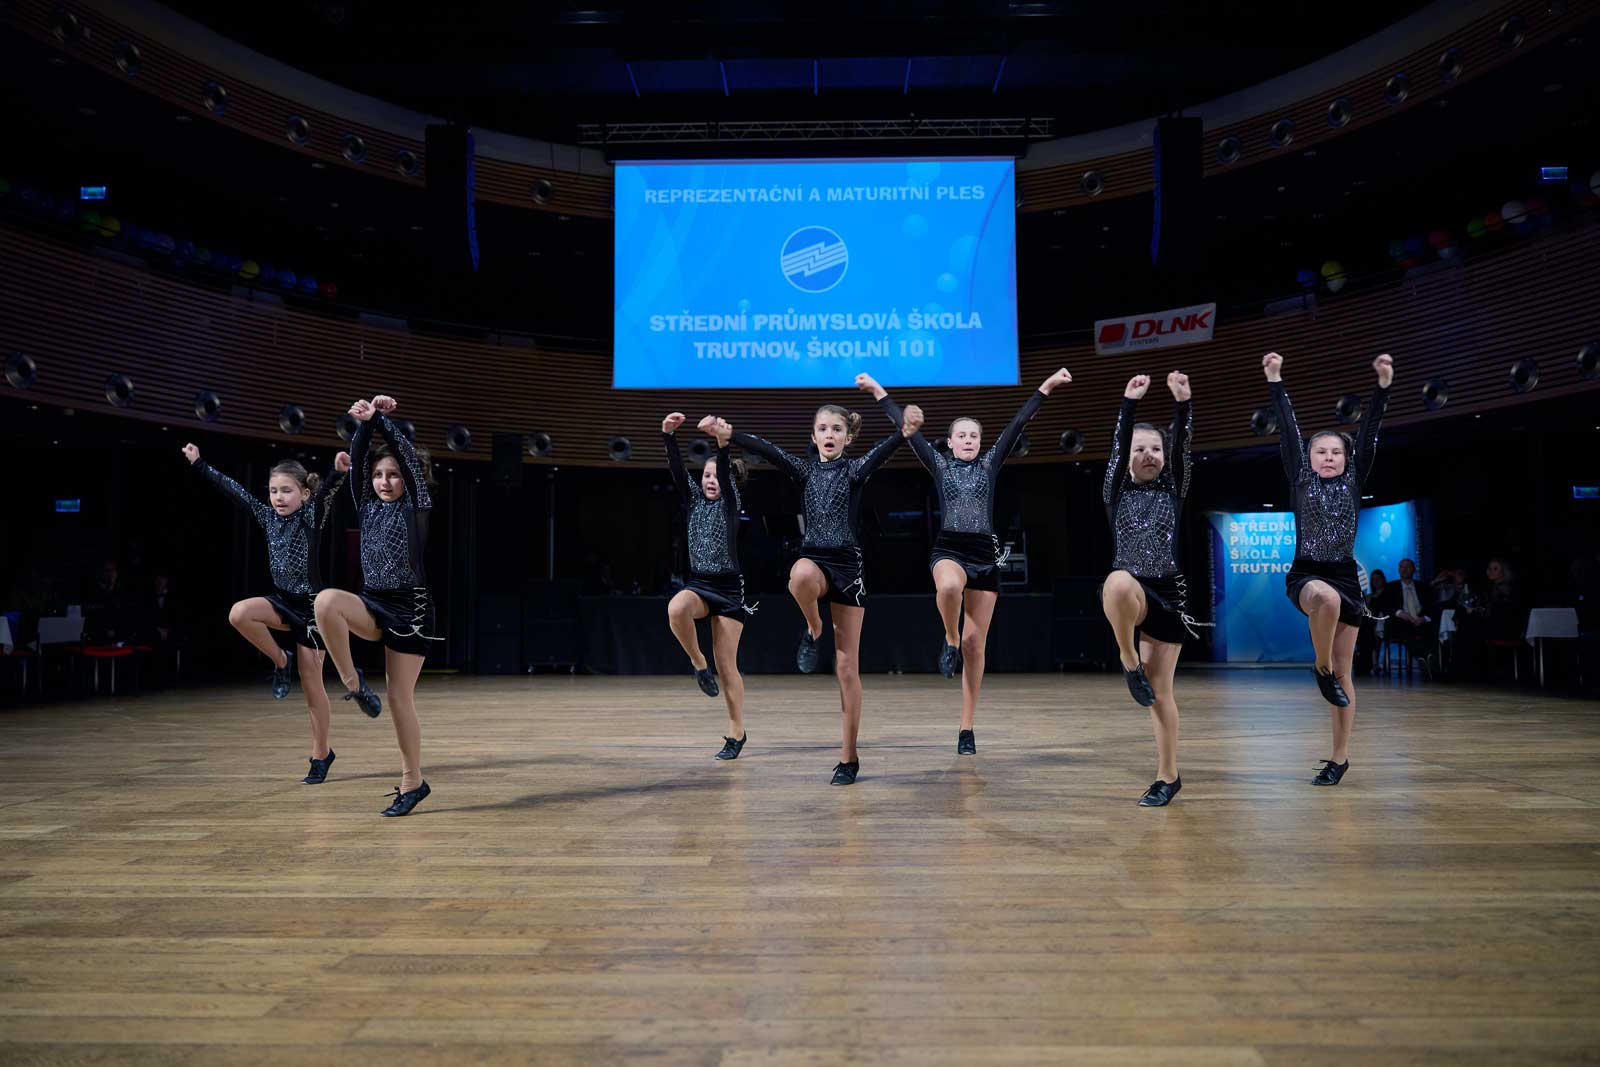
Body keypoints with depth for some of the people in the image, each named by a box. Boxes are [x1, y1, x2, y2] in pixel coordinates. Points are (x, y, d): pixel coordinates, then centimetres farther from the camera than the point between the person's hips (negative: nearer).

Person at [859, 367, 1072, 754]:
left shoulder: (990, 464, 11)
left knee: (975, 646, 2)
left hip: (985, 554, 2)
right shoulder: (940, 465, 8)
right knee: (949, 586, -41)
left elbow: (1017, 423, 5)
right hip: (949, 549, -1)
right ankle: (950, 641, -9)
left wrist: (1047, 386, 2)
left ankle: (967, 729, 9)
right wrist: (878, 392, 5)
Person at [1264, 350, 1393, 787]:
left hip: (1346, 578, 2)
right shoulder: (1300, 481, 4)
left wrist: (1383, 385, -10)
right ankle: (1321, 668, -14)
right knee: (1327, 597, -40)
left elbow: (1369, 433, -1)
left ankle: (1340, 757, 11)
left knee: (1344, 672, 3)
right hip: (1305, 575, -2)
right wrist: (1275, 381, -7)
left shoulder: (1353, 482, 8)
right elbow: (1288, 431, -2)